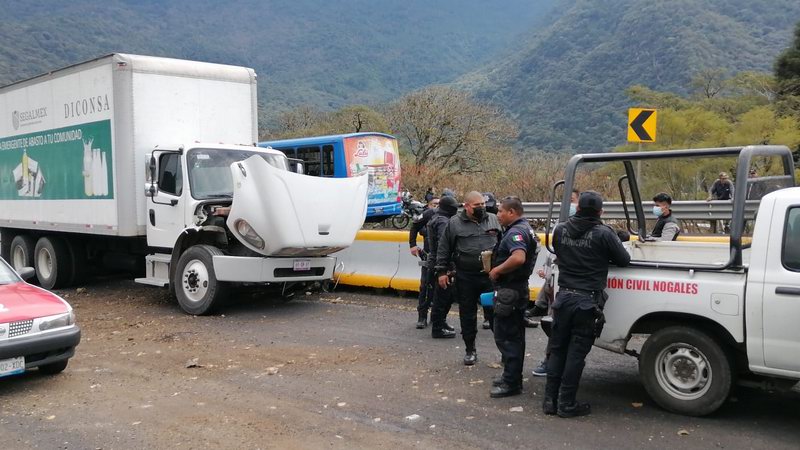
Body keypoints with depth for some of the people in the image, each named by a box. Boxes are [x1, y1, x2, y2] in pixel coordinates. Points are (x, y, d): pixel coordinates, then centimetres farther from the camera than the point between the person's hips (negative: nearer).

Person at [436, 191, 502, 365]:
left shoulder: (493, 220, 8)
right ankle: (470, 350, 22)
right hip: (465, 277, 0)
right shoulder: (455, 223, 2)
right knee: (467, 314, 8)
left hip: (491, 275, 1)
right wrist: (442, 271, 1)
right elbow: (443, 249, 5)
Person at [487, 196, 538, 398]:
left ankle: (511, 383, -1)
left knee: (505, 337, -6)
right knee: (514, 336, 18)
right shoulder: (525, 228, 15)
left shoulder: (516, 232, -19)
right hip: (518, 289, 11)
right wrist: (496, 258, 14)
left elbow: (518, 258, -36)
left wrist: (497, 270, -23)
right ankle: (512, 376, 29)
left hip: (509, 290, -11)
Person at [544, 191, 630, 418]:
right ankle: (567, 404, 10)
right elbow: (624, 260, -3)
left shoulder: (560, 230, 1)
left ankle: (550, 400, 17)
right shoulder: (603, 234, -11)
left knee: (557, 350, 13)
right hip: (587, 301, -4)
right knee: (576, 353, 3)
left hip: (563, 297, 4)